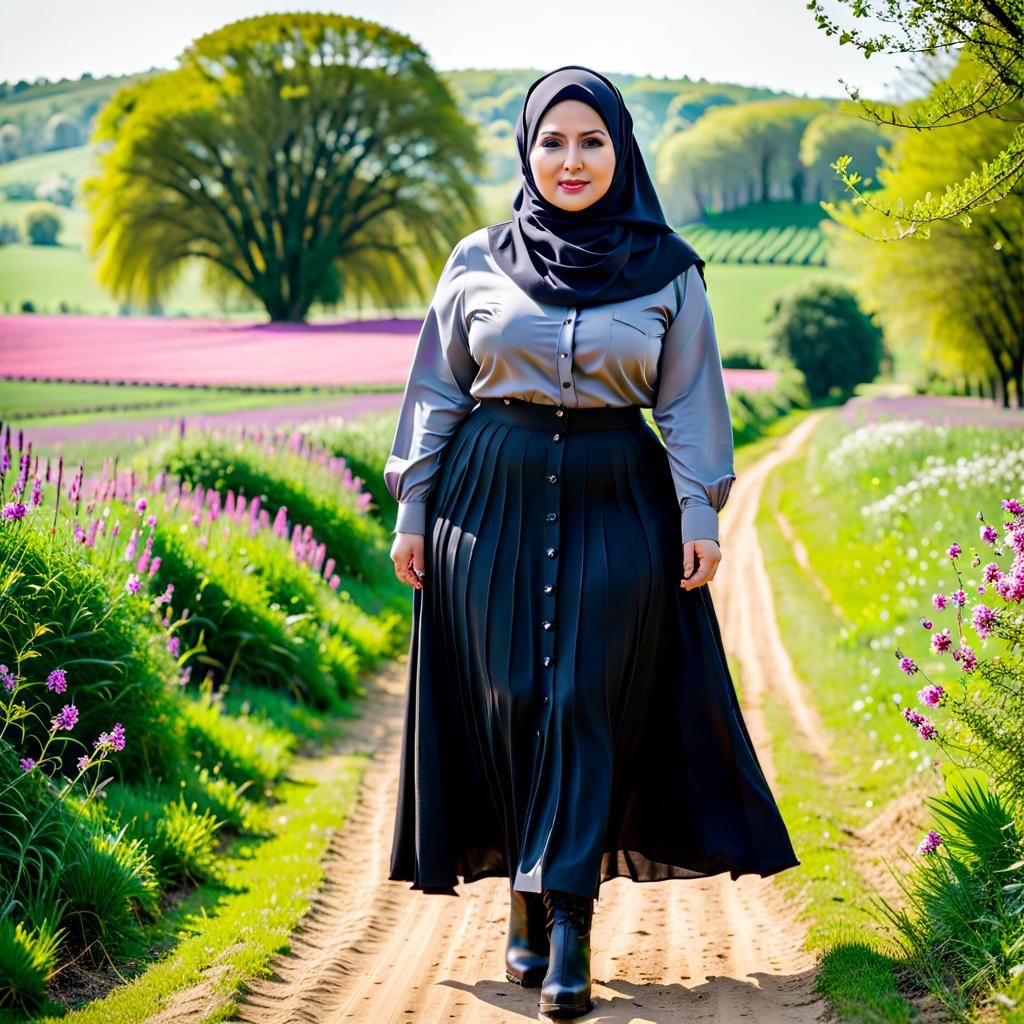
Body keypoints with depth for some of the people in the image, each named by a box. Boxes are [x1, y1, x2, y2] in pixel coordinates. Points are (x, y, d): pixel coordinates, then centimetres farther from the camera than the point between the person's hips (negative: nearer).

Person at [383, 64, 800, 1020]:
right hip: (494, 502, 1)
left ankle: (565, 924, -5)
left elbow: (688, 404, 6)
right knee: (509, 702, 2)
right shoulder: (477, 262, 6)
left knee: (586, 707, -6)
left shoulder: (667, 271, 5)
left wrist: (700, 516, -3)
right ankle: (530, 904, 16)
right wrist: (412, 511, 5)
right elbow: (437, 393, 9)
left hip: (616, 505, -1)